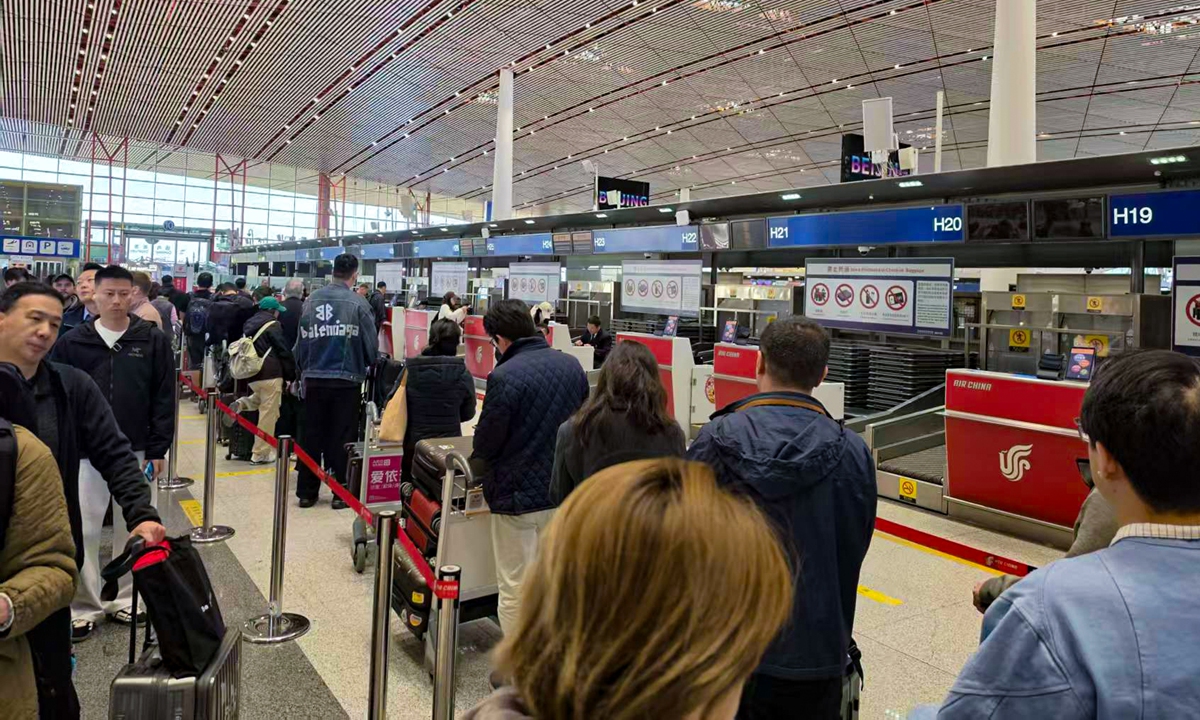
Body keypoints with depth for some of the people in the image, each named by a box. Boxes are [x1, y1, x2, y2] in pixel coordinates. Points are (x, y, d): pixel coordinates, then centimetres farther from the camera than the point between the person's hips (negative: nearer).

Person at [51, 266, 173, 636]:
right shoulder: (73, 342, 1)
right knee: (83, 532, 5)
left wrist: (157, 450, -4)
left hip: (138, 453, 0)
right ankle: (83, 606, 19)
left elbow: (164, 399, -1)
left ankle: (125, 600, 25)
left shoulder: (153, 341, -1)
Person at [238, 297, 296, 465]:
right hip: (270, 375, -8)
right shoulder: (273, 325, -7)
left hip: (251, 374, 8)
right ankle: (260, 454, 2)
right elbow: (283, 351, -10)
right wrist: (290, 375, -2)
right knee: (268, 414, -1)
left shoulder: (249, 324, 16)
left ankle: (242, 404, 5)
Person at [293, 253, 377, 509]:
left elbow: (301, 340, 5)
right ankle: (341, 492, 12)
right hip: (346, 380, -3)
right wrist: (367, 365, 15)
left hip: (314, 379, 3)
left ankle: (306, 491, 19)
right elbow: (370, 343, -6)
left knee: (311, 435, 12)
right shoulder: (357, 302, -9)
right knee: (341, 438, 6)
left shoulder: (312, 299, 2)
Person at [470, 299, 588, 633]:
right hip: (564, 493, 7)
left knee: (514, 588, 9)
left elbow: (486, 442, -12)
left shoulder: (505, 376, -20)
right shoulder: (571, 365, 0)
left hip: (518, 496, -6)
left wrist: (479, 467, 10)